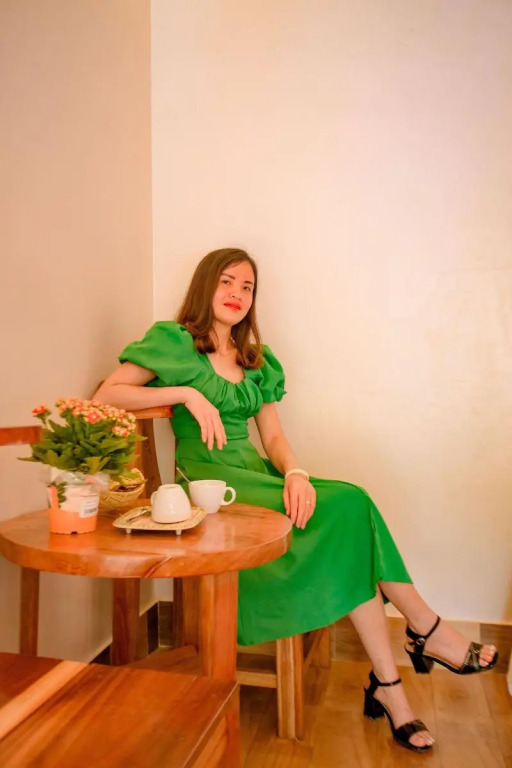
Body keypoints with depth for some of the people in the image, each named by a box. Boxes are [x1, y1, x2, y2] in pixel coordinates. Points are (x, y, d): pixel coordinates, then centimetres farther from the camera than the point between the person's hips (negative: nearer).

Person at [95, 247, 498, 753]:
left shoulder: (258, 362, 19)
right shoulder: (172, 341, 2)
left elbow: (272, 435, 11)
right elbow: (105, 396, -6)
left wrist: (295, 474, -11)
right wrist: (186, 393, -17)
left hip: (256, 474, 6)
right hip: (211, 479, -6)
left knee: (351, 505, -21)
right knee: (347, 507, -23)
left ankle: (387, 686, -13)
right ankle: (426, 631, -7)